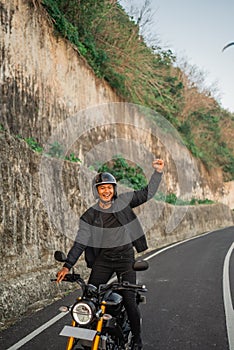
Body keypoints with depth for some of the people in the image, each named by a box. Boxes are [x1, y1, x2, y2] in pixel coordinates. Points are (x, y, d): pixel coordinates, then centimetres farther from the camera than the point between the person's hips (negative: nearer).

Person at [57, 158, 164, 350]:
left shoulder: (124, 201, 0)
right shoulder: (90, 215, 1)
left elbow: (148, 193, 2)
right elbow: (81, 242, -1)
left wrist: (158, 172, -10)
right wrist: (67, 266, -8)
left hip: (125, 257, -1)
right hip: (103, 259, 2)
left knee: (129, 300, -2)